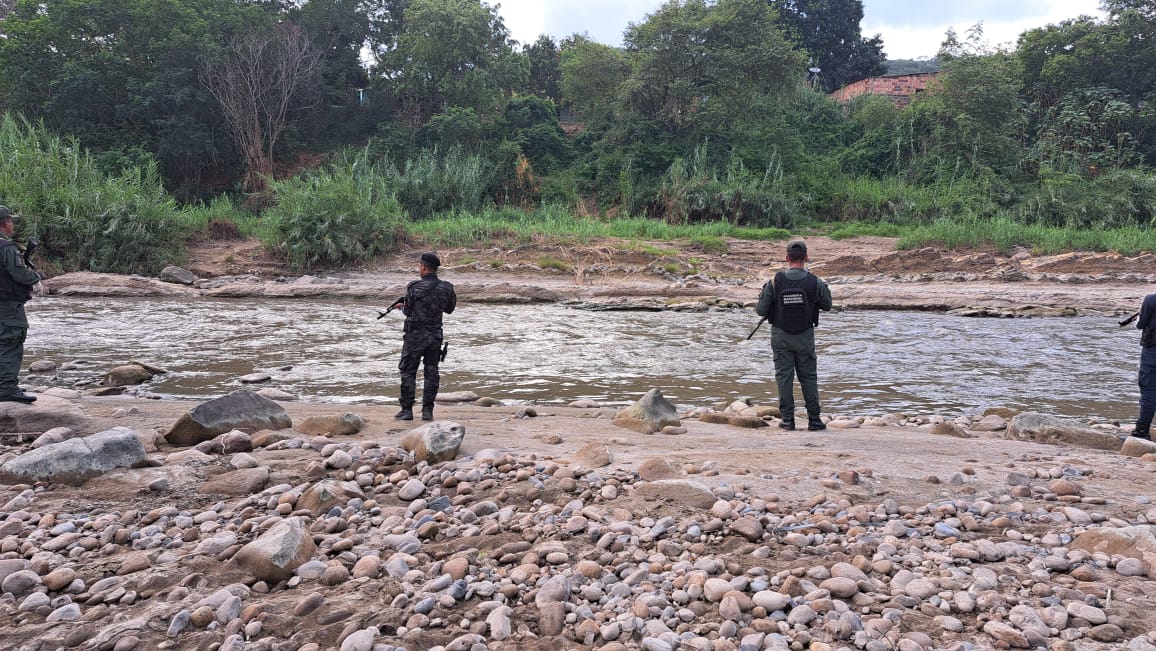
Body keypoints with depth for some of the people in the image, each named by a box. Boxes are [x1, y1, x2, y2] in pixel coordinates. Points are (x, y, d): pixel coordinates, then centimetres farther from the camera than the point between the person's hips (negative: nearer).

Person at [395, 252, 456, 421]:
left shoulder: (414, 287, -14)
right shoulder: (446, 288, -4)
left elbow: (407, 311, -3)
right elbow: (449, 309, 11)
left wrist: (402, 306, 19)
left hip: (415, 335, -3)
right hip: (436, 335, 4)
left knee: (408, 371, 7)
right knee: (431, 372, 10)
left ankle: (407, 410, 7)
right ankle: (428, 410, 10)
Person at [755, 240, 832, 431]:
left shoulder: (775, 282, -11)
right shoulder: (815, 282, -8)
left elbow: (761, 311, -7)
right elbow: (827, 306, 8)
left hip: (781, 336, 0)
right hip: (805, 336, 1)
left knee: (784, 376, 6)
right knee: (809, 377, 9)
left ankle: (788, 419, 6)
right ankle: (814, 419, 11)